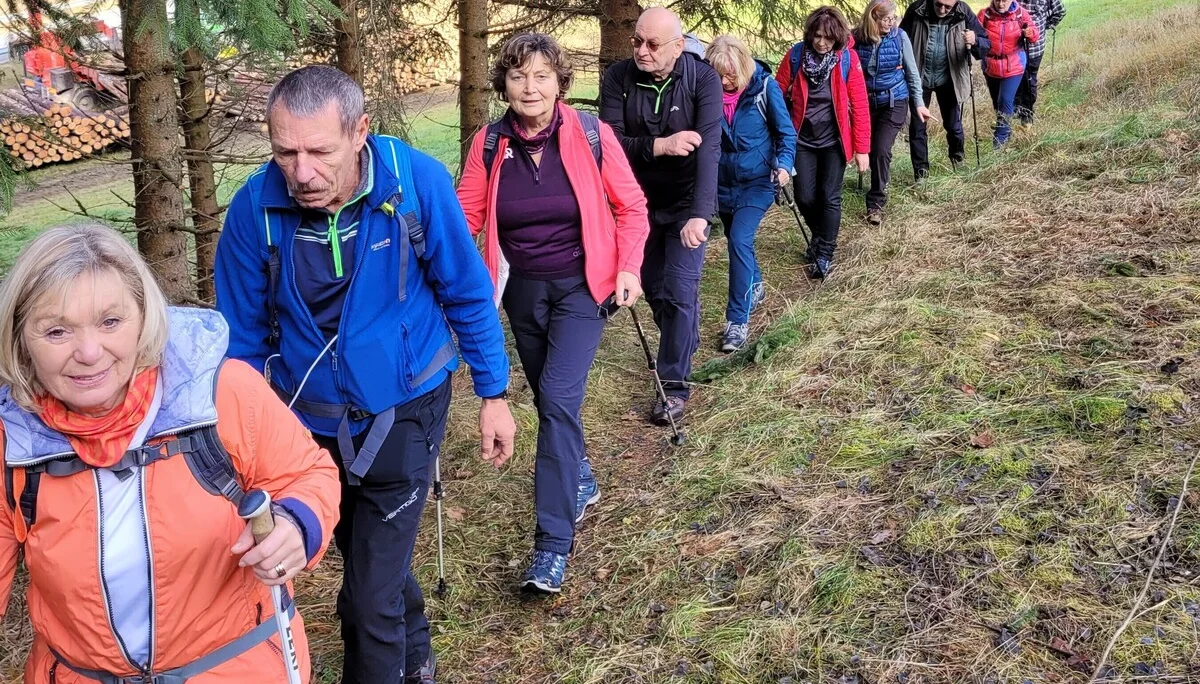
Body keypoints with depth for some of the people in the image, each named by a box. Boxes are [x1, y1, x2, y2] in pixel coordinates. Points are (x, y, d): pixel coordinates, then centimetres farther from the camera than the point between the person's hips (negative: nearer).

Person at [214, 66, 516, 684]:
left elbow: (468, 294, -7)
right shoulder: (254, 208, -18)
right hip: (309, 419, 3)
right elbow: (242, 336, -5)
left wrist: (493, 393, -2)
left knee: (371, 601, -4)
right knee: (374, 561, 25)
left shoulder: (416, 181, -21)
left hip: (403, 413, -3)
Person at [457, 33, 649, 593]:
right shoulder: (489, 143, -6)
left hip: (581, 285, -4)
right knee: (549, 399, 15)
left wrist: (629, 269, -11)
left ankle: (553, 543, -11)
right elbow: (467, 215, -5)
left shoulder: (591, 135, -12)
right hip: (523, 289, 4)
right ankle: (580, 483, 42)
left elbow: (630, 206, -2)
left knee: (559, 399, -16)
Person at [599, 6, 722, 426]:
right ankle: (682, 347, 45)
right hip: (640, 200, 4)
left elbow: (709, 148, -31)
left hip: (686, 202, -3)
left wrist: (699, 215, -42)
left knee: (679, 293, -8)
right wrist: (659, 145, -34)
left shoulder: (703, 80, -21)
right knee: (651, 285, 17)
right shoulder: (618, 77, -14)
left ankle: (675, 384, 7)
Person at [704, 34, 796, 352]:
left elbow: (786, 132, -6)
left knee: (739, 240, -18)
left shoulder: (764, 87, -14)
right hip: (723, 182, 4)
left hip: (756, 181, -4)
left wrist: (784, 164, -21)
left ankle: (738, 320, -12)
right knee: (737, 240, 20)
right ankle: (754, 286, 49)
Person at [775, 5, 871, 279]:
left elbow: (860, 105, -10)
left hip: (833, 140, -1)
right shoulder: (795, 55, -9)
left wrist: (862, 148, -11)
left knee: (829, 197, 0)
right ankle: (819, 237, 34)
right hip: (802, 139, 2)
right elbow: (778, 96, -3)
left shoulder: (848, 58, -12)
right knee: (804, 197, 4)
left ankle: (825, 253, 16)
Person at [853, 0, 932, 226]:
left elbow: (912, 71, -1)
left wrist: (919, 103, 1)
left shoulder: (900, 36, -10)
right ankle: (878, 187, 37)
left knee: (881, 150, -12)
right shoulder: (857, 38, -9)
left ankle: (876, 203, -2)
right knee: (871, 149, 10)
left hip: (894, 102, -2)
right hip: (866, 102, 2)